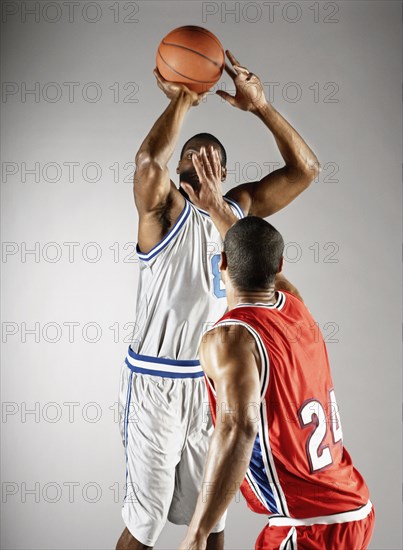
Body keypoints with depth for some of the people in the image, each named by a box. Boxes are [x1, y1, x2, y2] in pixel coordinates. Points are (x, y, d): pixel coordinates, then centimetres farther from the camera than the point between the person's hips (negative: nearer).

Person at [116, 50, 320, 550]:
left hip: (215, 383, 5)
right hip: (156, 382, -5)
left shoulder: (240, 208, 8)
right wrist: (181, 101, -16)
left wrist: (260, 106, -4)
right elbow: (149, 159, -29)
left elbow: (305, 167, 3)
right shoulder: (165, 209, -8)